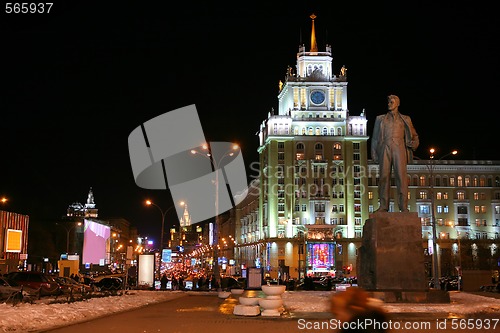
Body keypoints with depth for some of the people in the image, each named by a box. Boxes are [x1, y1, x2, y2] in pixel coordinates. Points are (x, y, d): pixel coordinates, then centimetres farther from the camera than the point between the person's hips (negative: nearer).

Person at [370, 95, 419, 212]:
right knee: (384, 176, -6)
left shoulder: (405, 119, 21)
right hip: (385, 148, 1)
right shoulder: (380, 119, 23)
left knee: (401, 176, -12)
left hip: (399, 148, -1)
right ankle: (383, 205, -5)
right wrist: (374, 153, 8)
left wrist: (414, 143, 2)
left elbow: (414, 135, 24)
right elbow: (375, 137, 19)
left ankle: (403, 206, -14)